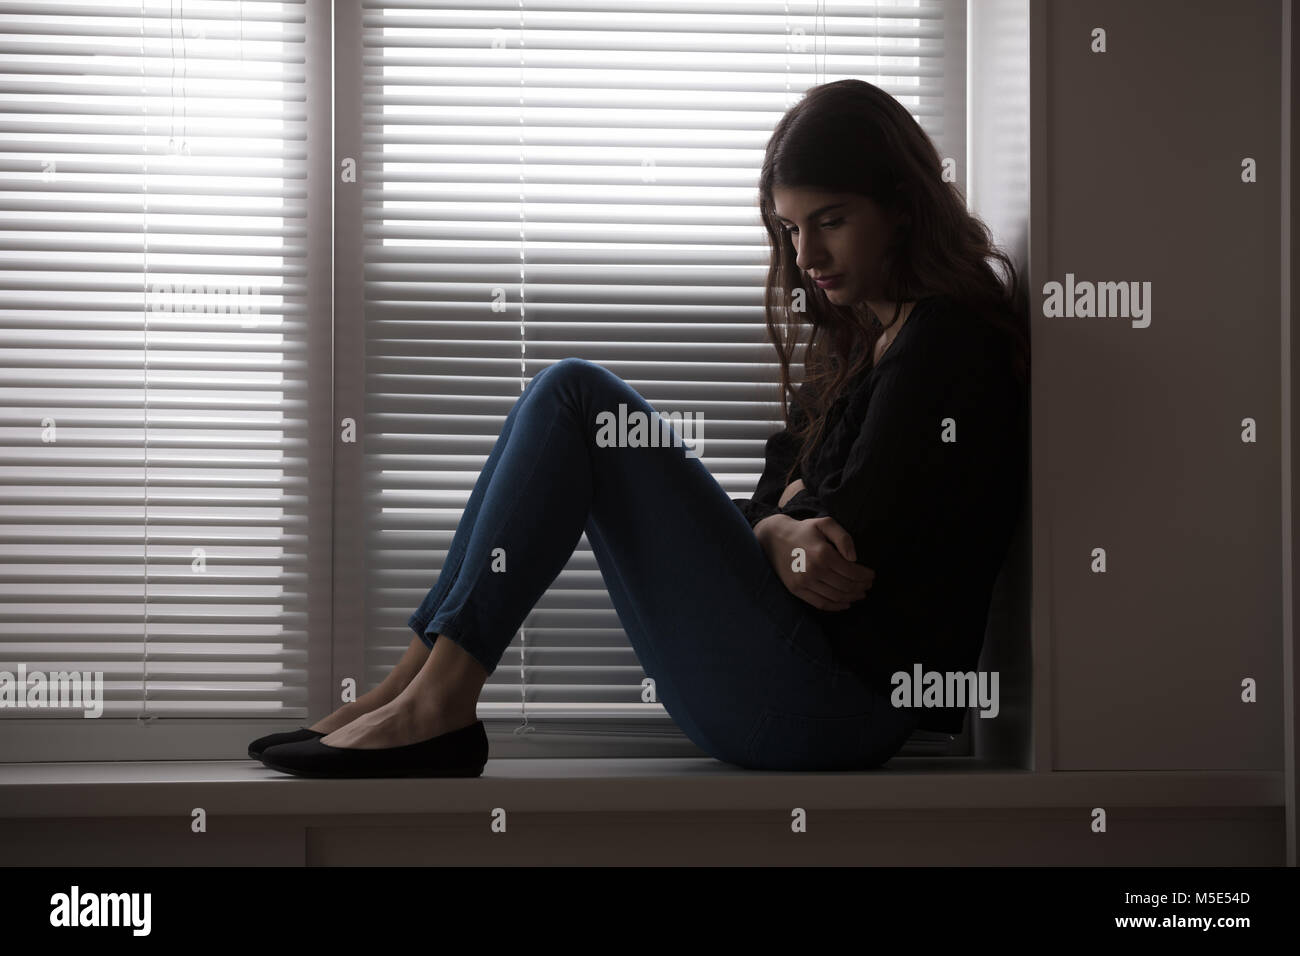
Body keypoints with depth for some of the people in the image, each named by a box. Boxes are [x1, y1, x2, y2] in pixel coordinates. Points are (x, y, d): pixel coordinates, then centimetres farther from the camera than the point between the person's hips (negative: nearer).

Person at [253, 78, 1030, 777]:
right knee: (571, 402, 11)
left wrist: (782, 521, 3)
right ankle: (417, 690, 0)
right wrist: (784, 529, -9)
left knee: (576, 396, -11)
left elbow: (853, 540, -17)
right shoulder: (856, 337, 20)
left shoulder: (952, 337, -9)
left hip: (828, 707, -9)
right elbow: (774, 504, 14)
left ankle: (435, 698, -14)